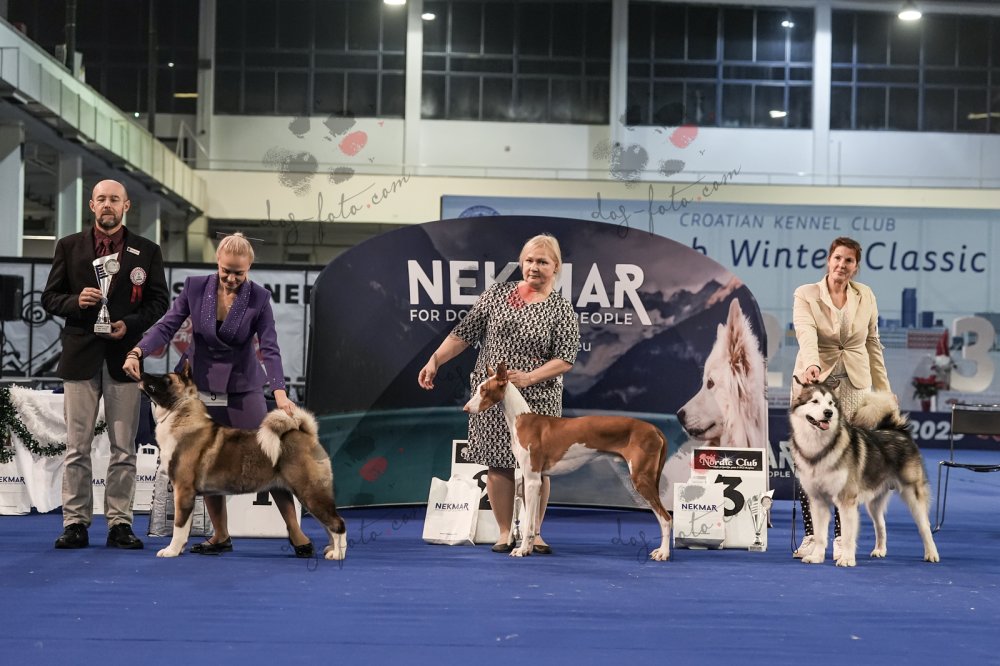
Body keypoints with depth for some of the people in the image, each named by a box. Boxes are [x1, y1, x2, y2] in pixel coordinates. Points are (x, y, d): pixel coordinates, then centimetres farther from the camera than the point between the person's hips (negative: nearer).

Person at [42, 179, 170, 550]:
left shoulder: (147, 252, 9)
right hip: (80, 356, 0)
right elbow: (50, 298, 8)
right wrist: (76, 301, -12)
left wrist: (130, 324, -10)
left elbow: (159, 303, 7)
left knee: (124, 447, 2)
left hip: (125, 356, 0)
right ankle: (75, 523, 4)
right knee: (77, 446, 0)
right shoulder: (69, 247, 10)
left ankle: (120, 523, 6)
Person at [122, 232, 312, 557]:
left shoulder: (258, 297, -11)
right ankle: (221, 536, 15)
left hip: (242, 387, -2)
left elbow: (269, 348, -15)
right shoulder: (195, 287, -7)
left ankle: (295, 531, 4)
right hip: (200, 386, 2)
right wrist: (137, 352, -27)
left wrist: (280, 392, -28)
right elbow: (167, 326, -9)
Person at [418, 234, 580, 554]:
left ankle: (534, 532, 15)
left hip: (537, 399, -1)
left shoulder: (562, 309, -1)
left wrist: (528, 377, -19)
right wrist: (435, 360, -1)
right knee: (497, 463, 2)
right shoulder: (498, 293, 5)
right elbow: (465, 332, 7)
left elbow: (565, 359, -7)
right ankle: (505, 532, 12)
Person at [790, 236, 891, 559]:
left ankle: (841, 537, 4)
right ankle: (810, 536, 4)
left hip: (853, 385, 2)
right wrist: (812, 364, -39)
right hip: (813, 381, -2)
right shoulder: (805, 295, -3)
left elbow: (873, 343, 14)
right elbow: (806, 335, -20)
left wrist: (883, 389, 11)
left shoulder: (866, 296, 8)